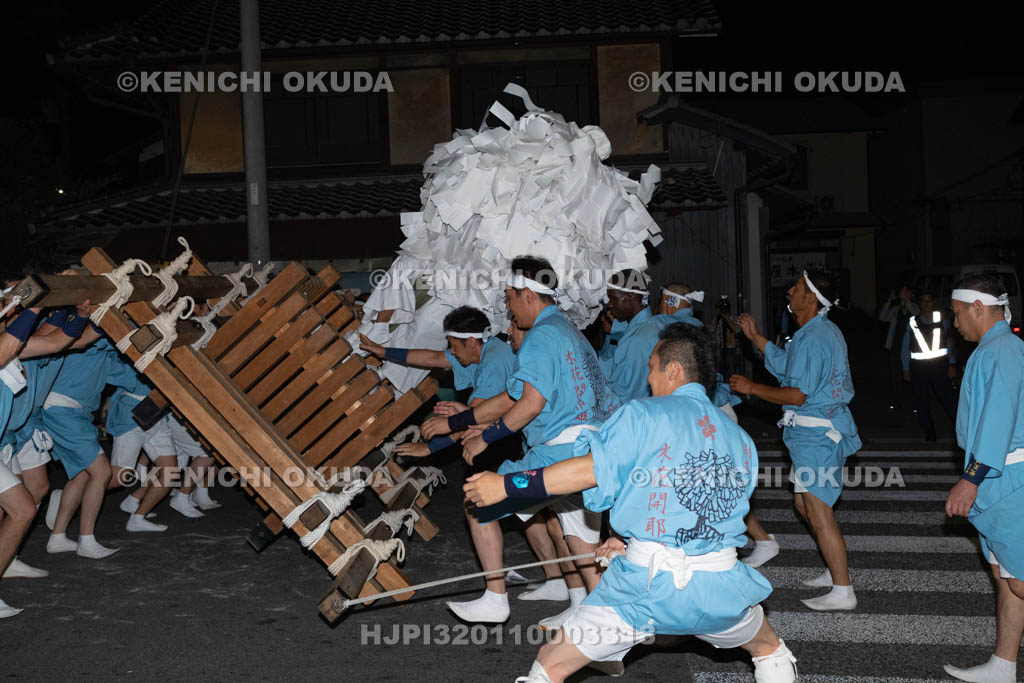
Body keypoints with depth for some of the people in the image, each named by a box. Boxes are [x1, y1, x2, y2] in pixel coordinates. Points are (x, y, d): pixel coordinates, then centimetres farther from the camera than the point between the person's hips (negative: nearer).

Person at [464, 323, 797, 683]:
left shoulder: (645, 414, -3)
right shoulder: (741, 439, 14)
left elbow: (591, 469, -13)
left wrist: (506, 483, -7)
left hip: (647, 584, -4)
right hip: (720, 585, 4)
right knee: (771, 650, 35)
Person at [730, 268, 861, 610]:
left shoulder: (813, 338, -20)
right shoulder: (822, 331, 14)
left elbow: (797, 395, -22)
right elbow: (786, 365, 24)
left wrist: (751, 387, -14)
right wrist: (755, 336, 21)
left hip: (816, 434, -11)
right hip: (813, 431, 11)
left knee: (819, 512, -5)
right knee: (804, 503, 20)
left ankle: (842, 592, 2)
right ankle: (836, 569, 31)